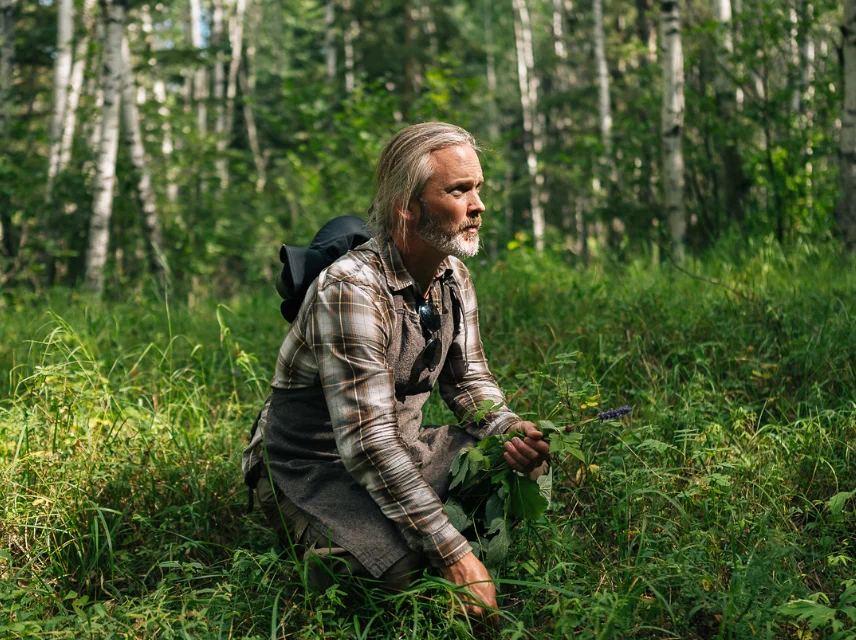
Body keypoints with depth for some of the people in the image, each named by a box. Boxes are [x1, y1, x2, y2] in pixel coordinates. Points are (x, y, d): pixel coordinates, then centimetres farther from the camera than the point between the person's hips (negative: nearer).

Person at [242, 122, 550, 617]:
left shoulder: (454, 280, 0)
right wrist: (453, 552, -34)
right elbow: (368, 444, -32)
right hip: (312, 470, -7)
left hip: (403, 453, 7)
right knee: (397, 564, -33)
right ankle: (331, 555, 0)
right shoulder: (351, 290, -28)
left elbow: (469, 381, 10)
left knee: (527, 469, -10)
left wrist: (513, 432, -15)